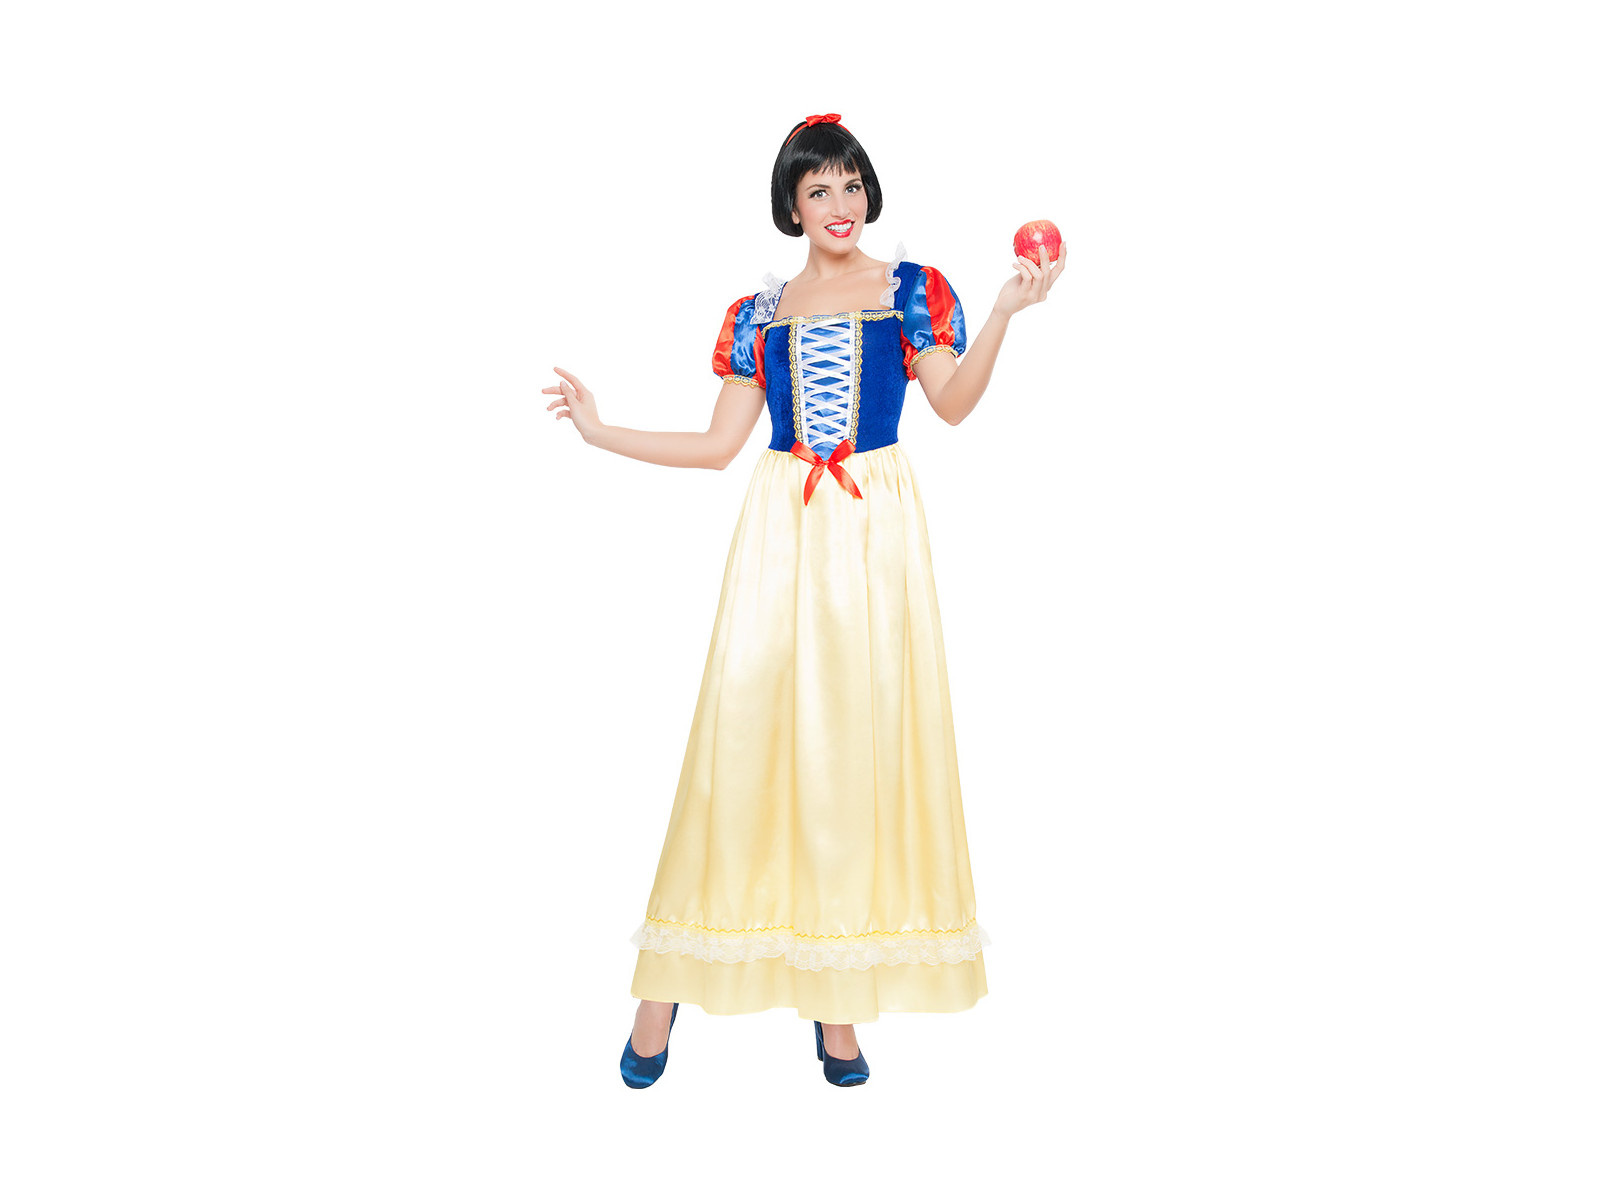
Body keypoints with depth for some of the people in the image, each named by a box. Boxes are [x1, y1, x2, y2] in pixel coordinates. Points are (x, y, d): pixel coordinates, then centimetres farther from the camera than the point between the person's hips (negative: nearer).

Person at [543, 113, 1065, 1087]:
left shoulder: (913, 288, 8)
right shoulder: (757, 313, 15)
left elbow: (954, 402, -8)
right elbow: (719, 445, 12)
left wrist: (1005, 312, -22)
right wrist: (602, 432, 8)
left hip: (876, 529, -1)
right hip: (781, 529, 1)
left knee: (864, 739, -2)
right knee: (743, 732, -5)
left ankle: (839, 995, 7)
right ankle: (669, 986, 4)